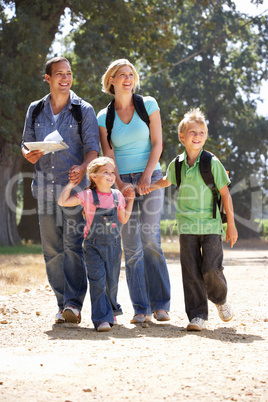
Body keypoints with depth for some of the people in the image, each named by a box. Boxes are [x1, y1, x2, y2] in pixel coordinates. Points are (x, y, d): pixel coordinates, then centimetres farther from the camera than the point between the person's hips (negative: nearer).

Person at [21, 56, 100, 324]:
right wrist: (29, 154, -7)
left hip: (74, 185, -4)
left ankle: (74, 303, -14)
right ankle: (63, 305, 12)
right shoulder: (35, 110, 14)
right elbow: (26, 143, 17)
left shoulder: (84, 110, 3)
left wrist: (83, 167, -24)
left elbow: (92, 146, -4)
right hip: (45, 186, 4)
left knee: (73, 245, -13)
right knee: (52, 249, 4)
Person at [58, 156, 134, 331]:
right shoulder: (88, 195, -8)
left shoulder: (117, 195, 5)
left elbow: (124, 219, 14)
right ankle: (102, 319, -10)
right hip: (94, 245, -4)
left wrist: (131, 200, 10)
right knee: (97, 282, -12)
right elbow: (63, 202, -12)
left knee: (112, 282, 12)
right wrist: (71, 184, -10)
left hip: (113, 245, 4)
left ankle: (111, 312, 34)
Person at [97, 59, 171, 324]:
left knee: (150, 240, -10)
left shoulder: (148, 104, 4)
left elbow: (157, 143, -1)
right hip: (122, 181, 1)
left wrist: (147, 175, -13)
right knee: (131, 247, -3)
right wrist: (120, 184, -14)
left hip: (150, 178, -1)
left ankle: (160, 304, 0)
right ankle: (141, 309, 2)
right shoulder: (104, 117, 6)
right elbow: (108, 155, 0)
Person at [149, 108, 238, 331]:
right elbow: (167, 181, 27)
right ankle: (198, 316, 7)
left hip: (211, 225, -3)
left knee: (211, 268, -9)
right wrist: (149, 186, 10)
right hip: (187, 227, 3)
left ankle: (220, 300, 22)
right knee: (191, 272, -1)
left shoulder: (212, 163, -6)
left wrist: (231, 225, -1)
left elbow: (225, 194, -2)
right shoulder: (176, 164, 4)